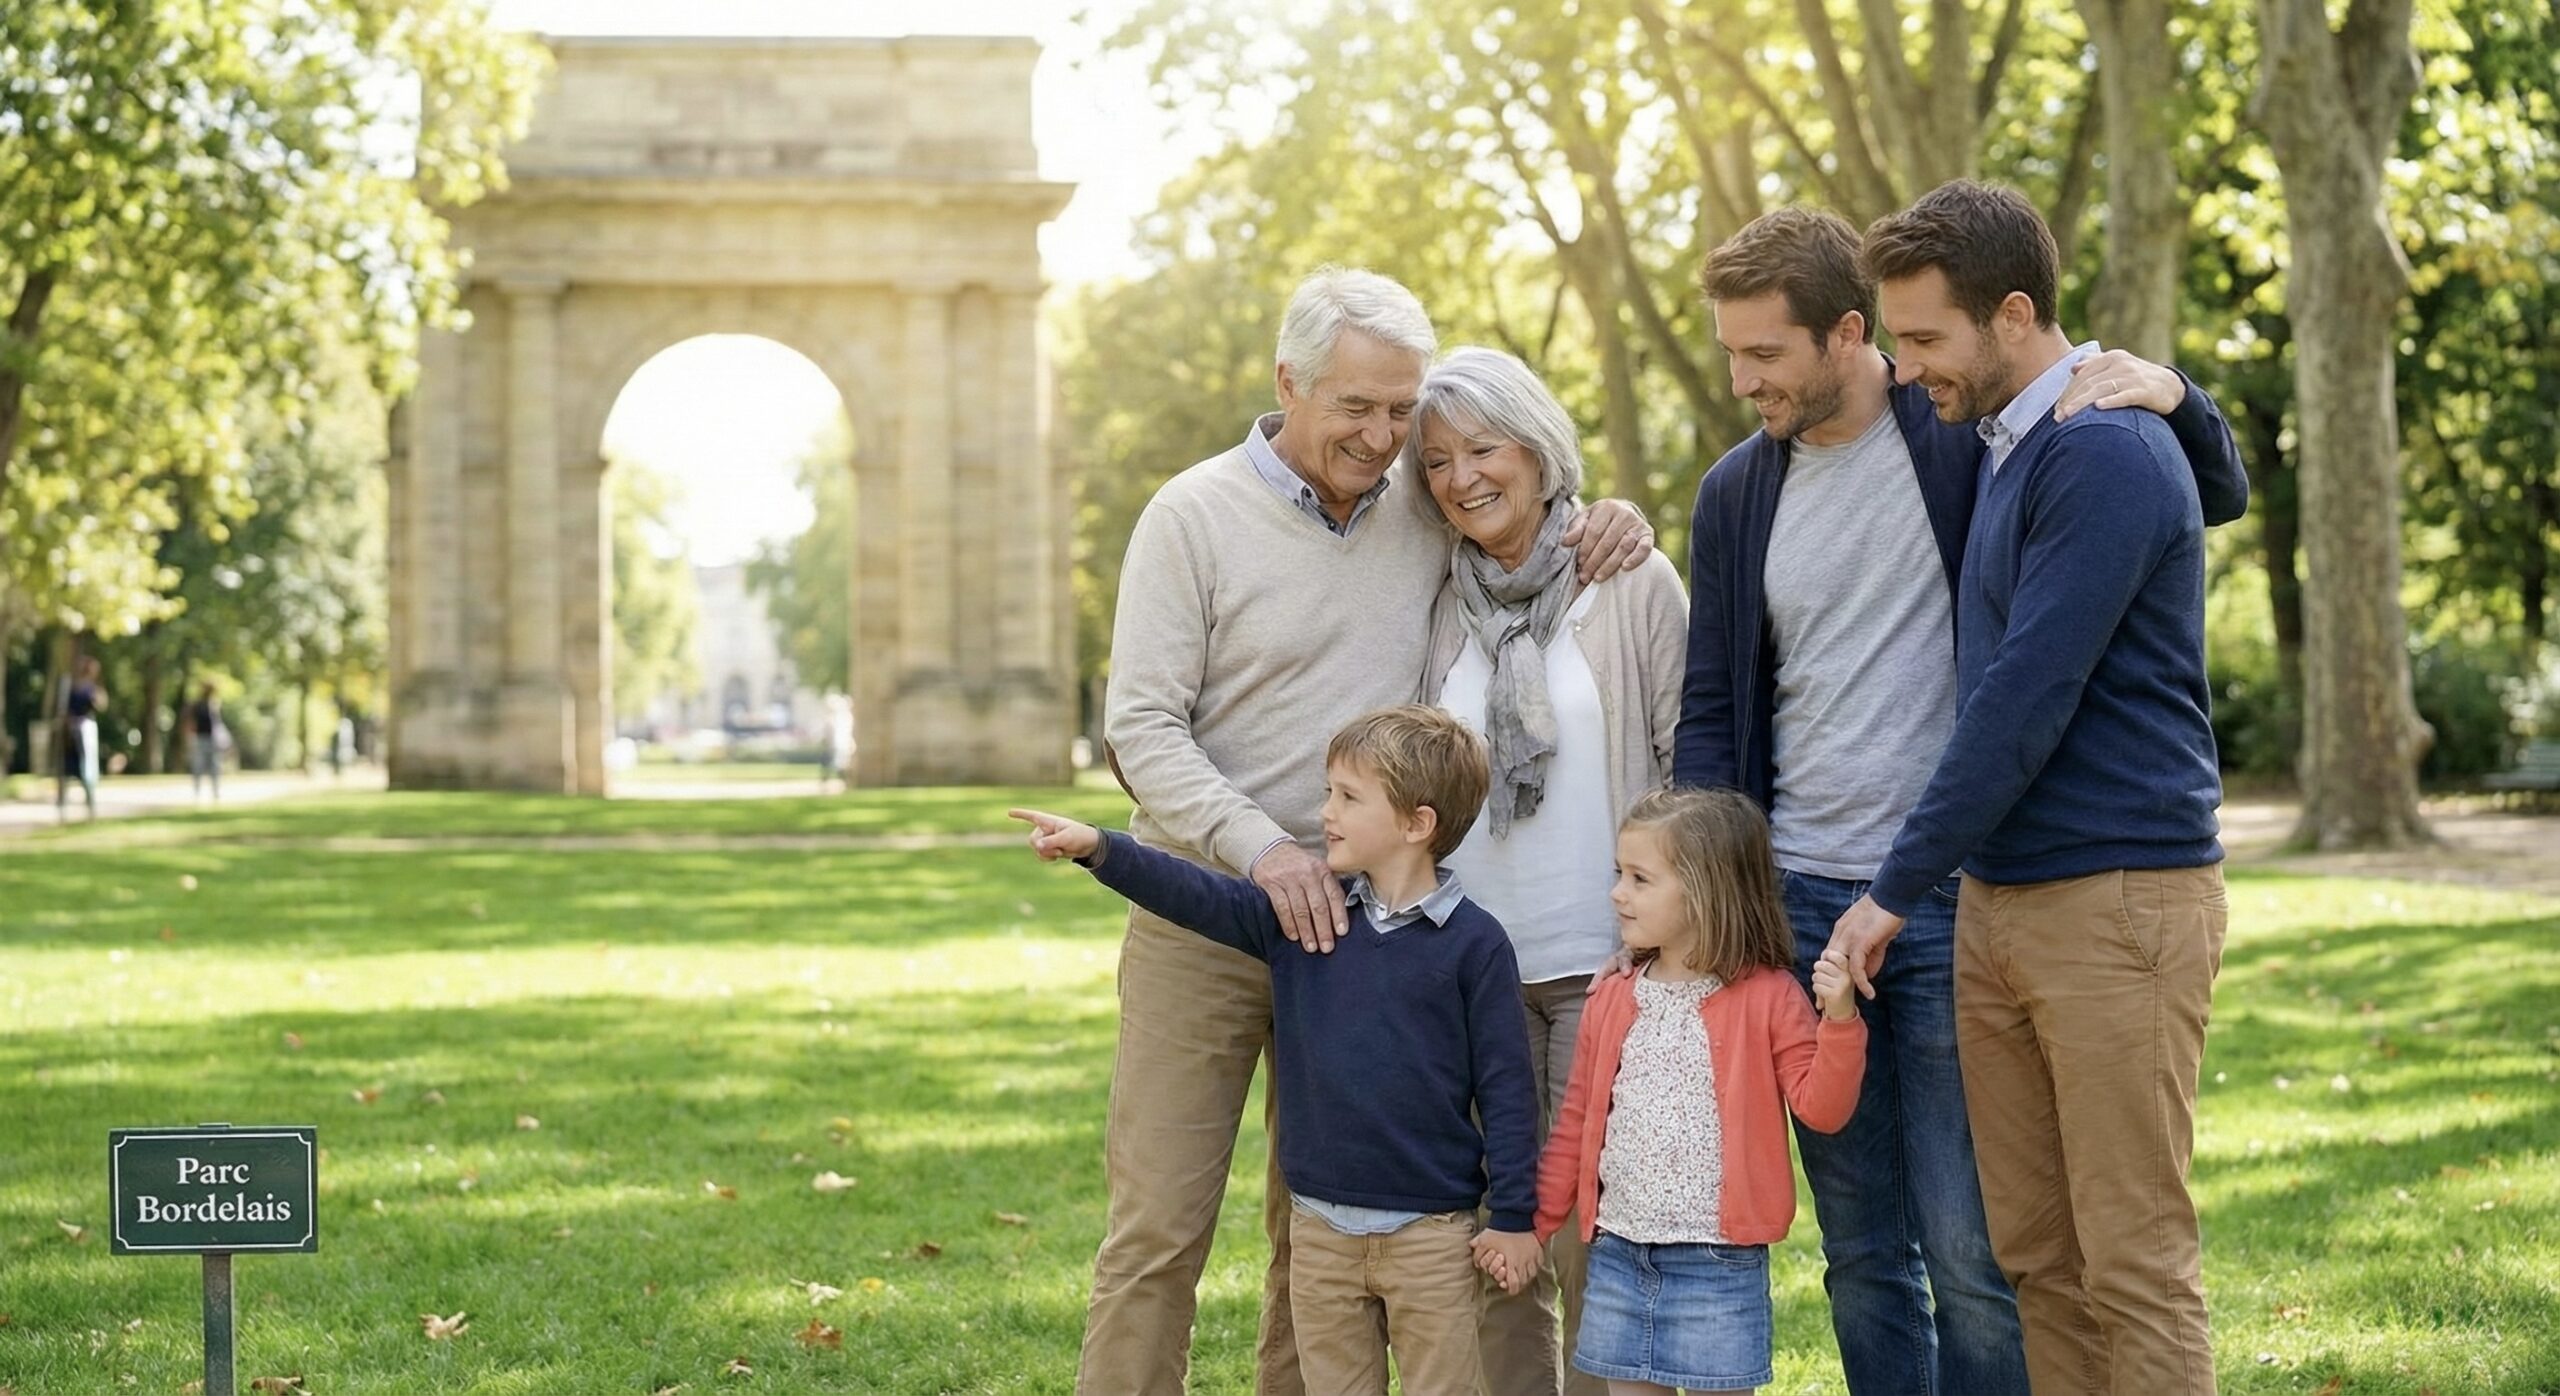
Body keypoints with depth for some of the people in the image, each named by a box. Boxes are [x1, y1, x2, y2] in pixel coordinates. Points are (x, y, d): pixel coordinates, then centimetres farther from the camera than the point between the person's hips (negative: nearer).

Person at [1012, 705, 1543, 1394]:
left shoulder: (1474, 942, -9)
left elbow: (1504, 1084, -7)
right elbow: (1200, 898, -2)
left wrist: (1514, 1216, -6)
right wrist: (1100, 848, -16)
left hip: (1431, 1230, -4)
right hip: (1320, 1224, 4)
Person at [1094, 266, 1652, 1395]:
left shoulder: (1428, 513, 6)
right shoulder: (1194, 517, -6)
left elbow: (1526, 501, 25)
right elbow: (1140, 726, -9)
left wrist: (1612, 524, 0)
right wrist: (1261, 847, -23)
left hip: (1359, 917, 4)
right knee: (1159, 1221, -4)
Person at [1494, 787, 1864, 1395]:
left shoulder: (1767, 997, -6)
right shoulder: (1612, 1001, 8)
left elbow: (1820, 1107, -10)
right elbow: (1577, 1123, 13)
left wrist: (1838, 1020, -24)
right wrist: (1532, 1223, 11)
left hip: (1718, 1260, -5)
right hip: (1618, 1254, 5)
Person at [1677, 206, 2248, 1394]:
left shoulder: (1972, 438, -3)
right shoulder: (1736, 494, 9)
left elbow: (2220, 496, 2)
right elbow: (1712, 716, 13)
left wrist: (2169, 394, -18)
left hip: (1954, 905, -4)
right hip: (1799, 900, 4)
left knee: (1970, 1246, -5)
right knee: (1860, 1250, 9)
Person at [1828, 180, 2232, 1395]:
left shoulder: (2105, 453, -14)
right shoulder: (2004, 450, 15)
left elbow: (2026, 702, -17)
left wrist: (1897, 888, -10)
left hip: (2117, 900, -9)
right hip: (1999, 904, 9)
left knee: (2136, 1266, -4)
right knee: (2034, 1256, 10)